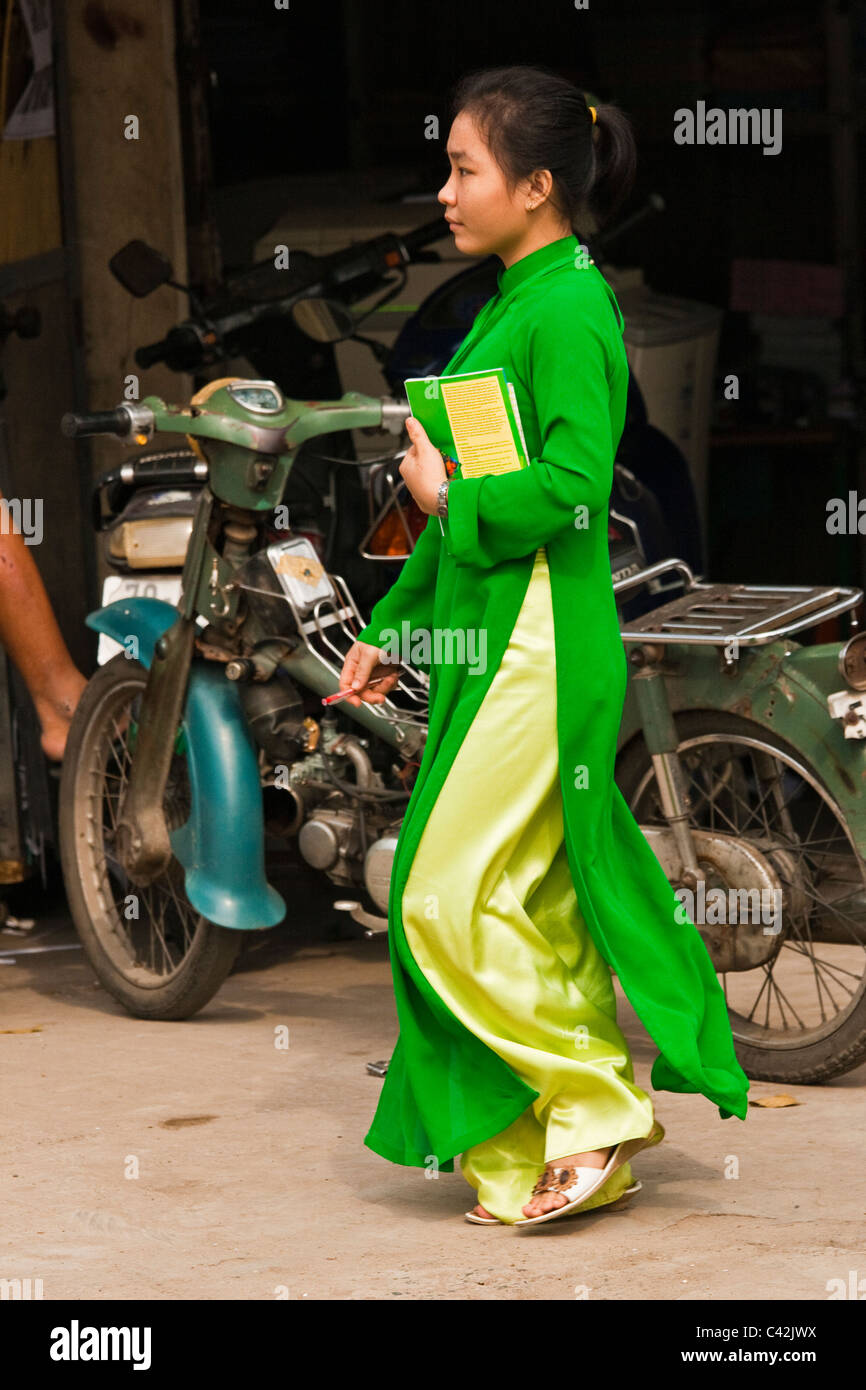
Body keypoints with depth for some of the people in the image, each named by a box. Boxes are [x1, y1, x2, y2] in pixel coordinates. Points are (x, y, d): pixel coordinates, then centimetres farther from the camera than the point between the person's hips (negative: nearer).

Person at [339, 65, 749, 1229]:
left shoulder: (569, 311, -13)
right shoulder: (510, 306, 16)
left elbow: (571, 484, -22)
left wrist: (450, 498, -9)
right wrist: (392, 627, 22)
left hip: (542, 645, -9)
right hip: (492, 640, 9)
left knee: (455, 897, -9)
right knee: (534, 906, 10)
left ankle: (600, 1103, 1)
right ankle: (548, 1158, 15)